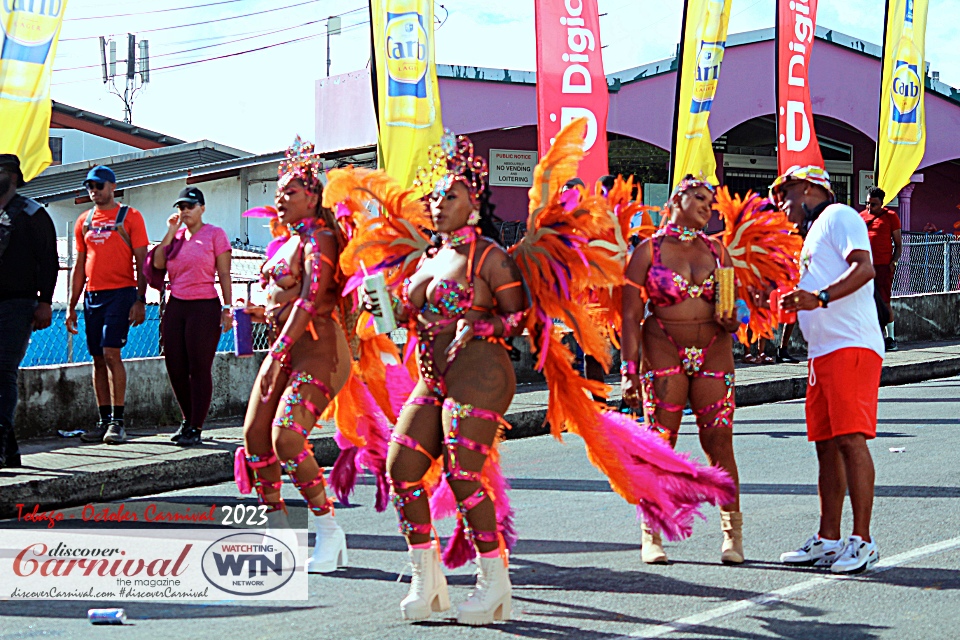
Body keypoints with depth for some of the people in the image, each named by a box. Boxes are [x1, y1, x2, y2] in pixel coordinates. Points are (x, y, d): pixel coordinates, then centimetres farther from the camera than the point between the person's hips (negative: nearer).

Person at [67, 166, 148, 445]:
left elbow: (141, 262, -2)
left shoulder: (129, 217, 0)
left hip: (120, 293, -5)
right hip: (92, 296, 5)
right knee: (98, 359, 5)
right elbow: (80, 267, 18)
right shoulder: (84, 221, 15)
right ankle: (104, 421, 9)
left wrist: (140, 300, -11)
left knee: (111, 353, -15)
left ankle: (117, 422, -14)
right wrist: (72, 306, 14)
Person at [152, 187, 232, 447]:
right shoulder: (176, 236, 15)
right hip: (175, 306, 5)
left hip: (205, 307, -5)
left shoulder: (214, 234, 1)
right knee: (175, 369, 5)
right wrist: (171, 232, 1)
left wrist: (227, 308, -8)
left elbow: (224, 274, -2)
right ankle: (188, 421, 22)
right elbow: (158, 263, 0)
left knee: (199, 369, -5)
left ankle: (196, 428, -1)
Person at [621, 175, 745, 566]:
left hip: (713, 352, 2)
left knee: (718, 442, -3)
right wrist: (629, 368, -10)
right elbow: (630, 314, -2)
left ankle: (732, 533, 6)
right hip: (662, 352, -2)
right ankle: (652, 536, 5)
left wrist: (732, 321, -4)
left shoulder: (715, 248, 11)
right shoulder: (648, 250, 1)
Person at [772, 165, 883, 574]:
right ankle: (828, 541, 11)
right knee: (827, 444, 8)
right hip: (822, 352, 10)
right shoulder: (812, 234, 28)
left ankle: (862, 540, -15)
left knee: (850, 439, -14)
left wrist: (820, 297, -27)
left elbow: (864, 268, -17)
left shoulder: (838, 216, -1)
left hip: (852, 347, -10)